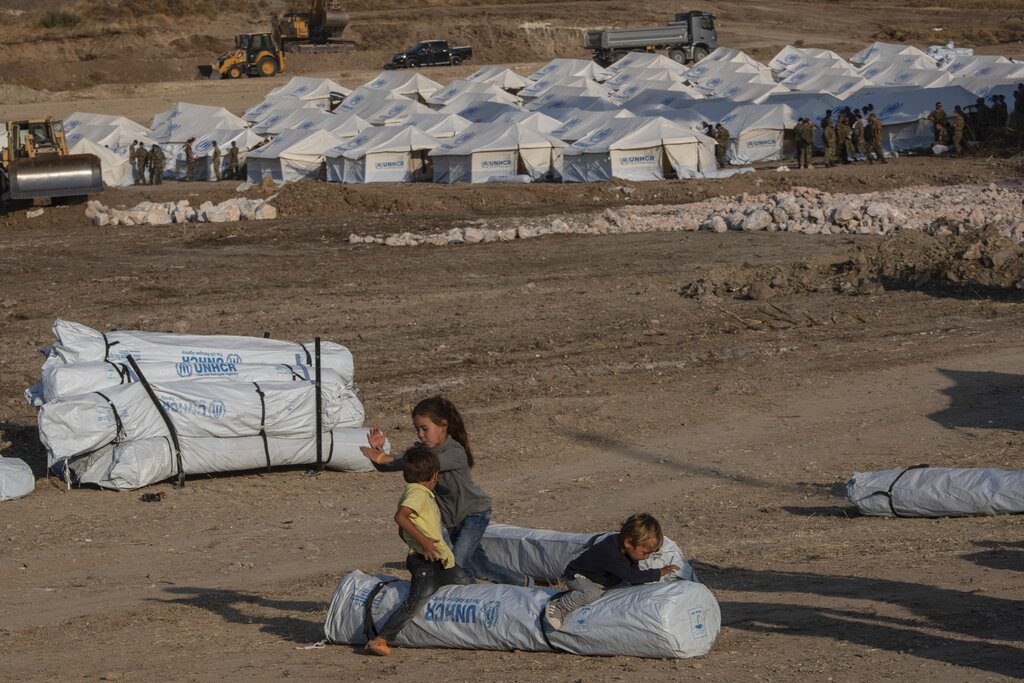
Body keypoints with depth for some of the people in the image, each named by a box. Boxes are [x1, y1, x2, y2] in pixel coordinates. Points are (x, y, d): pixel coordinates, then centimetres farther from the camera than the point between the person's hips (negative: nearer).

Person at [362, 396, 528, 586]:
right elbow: (389, 466, -10)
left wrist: (386, 458, -51)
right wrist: (378, 452, -34)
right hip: (452, 519, 8)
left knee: (457, 565, -20)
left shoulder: (455, 452, -28)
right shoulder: (421, 449, -6)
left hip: (474, 513, -7)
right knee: (479, 568, 16)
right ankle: (521, 582, 36)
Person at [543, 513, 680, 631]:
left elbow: (635, 571, 1)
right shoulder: (610, 553, -38)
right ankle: (558, 606, -15)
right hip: (576, 576, -9)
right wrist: (659, 573, -35)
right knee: (592, 593, -35)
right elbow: (632, 576, -40)